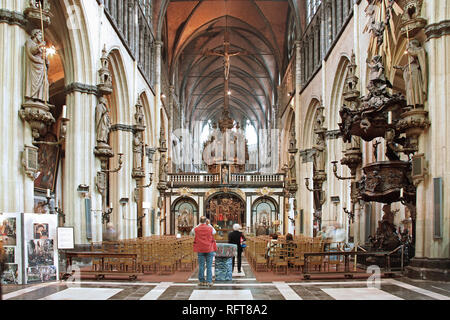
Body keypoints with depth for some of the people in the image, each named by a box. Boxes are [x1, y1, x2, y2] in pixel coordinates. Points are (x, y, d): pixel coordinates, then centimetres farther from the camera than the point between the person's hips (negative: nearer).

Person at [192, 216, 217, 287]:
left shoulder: (196, 229, -2)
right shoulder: (210, 228, -4)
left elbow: (195, 240, 7)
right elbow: (213, 239, 4)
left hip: (200, 250, 1)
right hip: (209, 249, -1)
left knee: (201, 266, 6)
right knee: (209, 266, 1)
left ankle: (202, 281, 10)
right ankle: (209, 281, -1)